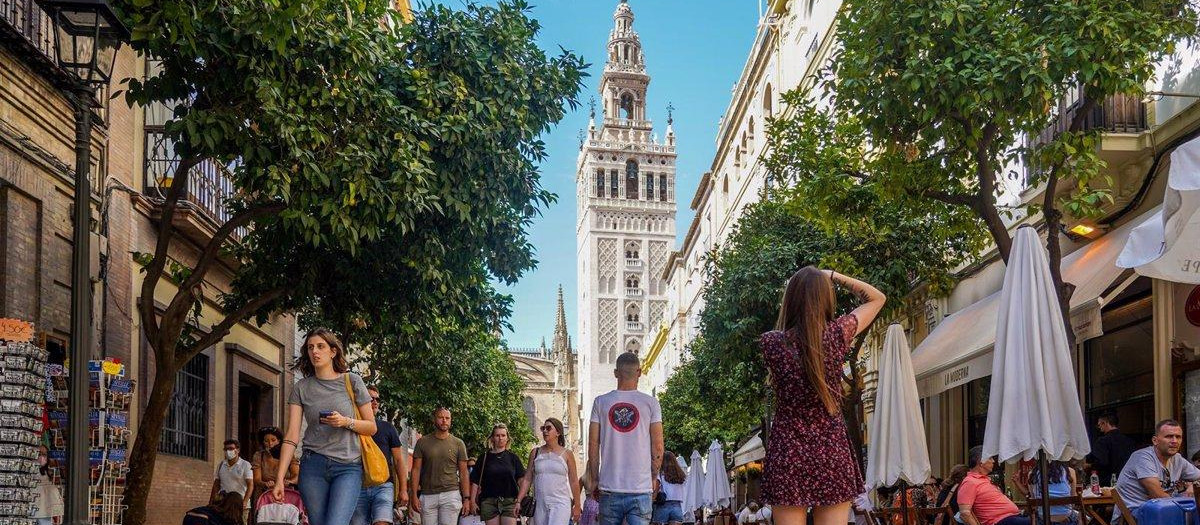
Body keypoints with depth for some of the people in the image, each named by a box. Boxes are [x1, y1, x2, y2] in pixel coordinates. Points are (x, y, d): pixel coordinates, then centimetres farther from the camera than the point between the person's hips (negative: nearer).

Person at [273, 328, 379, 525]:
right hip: (313, 465, 2)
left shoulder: (352, 381, 5)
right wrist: (280, 477, -5)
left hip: (348, 466, -2)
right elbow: (291, 436, 3)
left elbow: (371, 427, 8)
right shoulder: (301, 388, 9)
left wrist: (347, 422, -11)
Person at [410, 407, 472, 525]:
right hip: (427, 496, 1)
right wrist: (414, 496, -4)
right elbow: (416, 470, 5)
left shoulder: (458, 443, 6)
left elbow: (463, 473, 7)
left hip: (451, 494, 0)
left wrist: (466, 498, -1)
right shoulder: (423, 442, 6)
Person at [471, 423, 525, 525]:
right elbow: (475, 481, 8)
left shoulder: (513, 457, 10)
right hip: (489, 502, 0)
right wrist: (473, 501, 1)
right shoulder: (484, 457, 9)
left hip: (509, 501, 0)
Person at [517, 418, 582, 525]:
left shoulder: (566, 454, 4)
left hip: (560, 504, -4)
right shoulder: (535, 453, 10)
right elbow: (527, 479, 10)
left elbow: (574, 481, 6)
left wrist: (577, 506, 4)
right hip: (539, 504, 4)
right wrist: (518, 502, 2)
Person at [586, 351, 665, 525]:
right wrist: (654, 478, 14)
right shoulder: (650, 403, -1)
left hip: (609, 489, 1)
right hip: (641, 489, -1)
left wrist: (595, 481, 11)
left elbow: (593, 446, 2)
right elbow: (658, 448, 0)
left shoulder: (601, 402, 2)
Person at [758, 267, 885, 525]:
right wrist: (833, 276, 10)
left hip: (788, 452, -1)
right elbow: (877, 298, 11)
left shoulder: (771, 342, -8)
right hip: (833, 450, 1)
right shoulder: (837, 333, -6)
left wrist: (794, 294, 16)